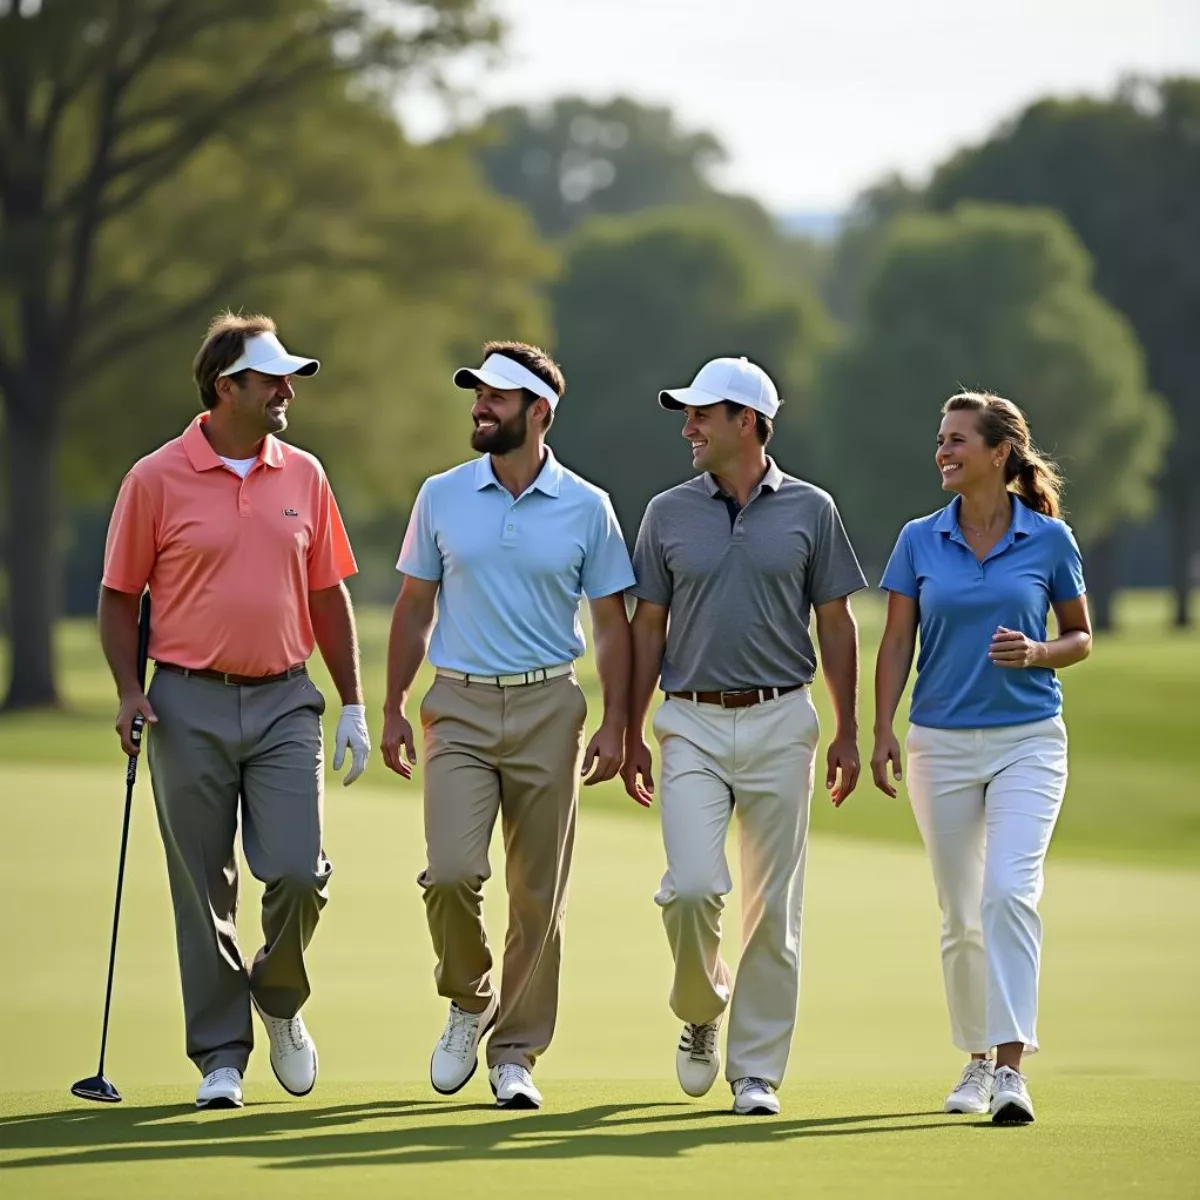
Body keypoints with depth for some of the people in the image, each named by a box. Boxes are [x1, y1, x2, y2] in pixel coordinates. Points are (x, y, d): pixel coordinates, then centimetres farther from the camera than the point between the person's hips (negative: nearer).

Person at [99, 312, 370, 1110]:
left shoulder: (303, 476, 7)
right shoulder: (156, 480, -3)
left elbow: (327, 595, 13)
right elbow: (120, 594, 3)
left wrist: (353, 705, 9)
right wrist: (129, 690, -9)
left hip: (284, 700, 2)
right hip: (190, 705, -2)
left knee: (296, 870, -11)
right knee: (203, 890, 1)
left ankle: (280, 999, 18)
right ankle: (221, 1055, 10)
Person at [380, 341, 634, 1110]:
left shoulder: (586, 507, 1)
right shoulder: (441, 497, 5)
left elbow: (613, 624, 5)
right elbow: (414, 609, 11)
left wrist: (615, 725, -3)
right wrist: (394, 708, 5)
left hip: (548, 708, 0)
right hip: (460, 706, 0)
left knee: (539, 894, 1)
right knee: (452, 870, -17)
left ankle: (516, 1053, 11)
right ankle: (469, 1002, 9)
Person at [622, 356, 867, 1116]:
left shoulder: (810, 510, 2)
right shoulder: (669, 513, 6)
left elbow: (836, 624, 6)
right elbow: (648, 626, 10)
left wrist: (848, 732, 2)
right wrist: (632, 734, 6)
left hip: (780, 723, 0)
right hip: (693, 725, 1)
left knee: (773, 906, 1)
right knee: (693, 886, -15)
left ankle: (756, 1070, 8)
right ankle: (701, 1011, 14)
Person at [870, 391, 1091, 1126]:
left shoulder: (1049, 539, -2)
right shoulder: (919, 541, 3)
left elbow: (1081, 637, 8)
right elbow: (897, 644, 6)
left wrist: (1036, 652, -13)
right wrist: (882, 733, -2)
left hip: (1028, 740, -3)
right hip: (943, 742, 3)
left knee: (1009, 891, -19)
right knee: (961, 914, 7)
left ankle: (1012, 1067, -22)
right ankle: (977, 1060, 23)